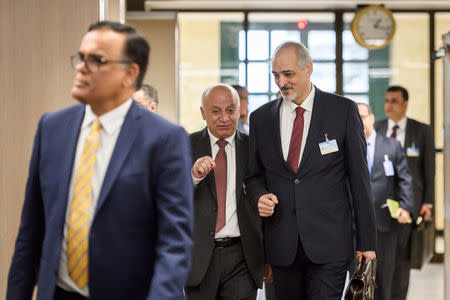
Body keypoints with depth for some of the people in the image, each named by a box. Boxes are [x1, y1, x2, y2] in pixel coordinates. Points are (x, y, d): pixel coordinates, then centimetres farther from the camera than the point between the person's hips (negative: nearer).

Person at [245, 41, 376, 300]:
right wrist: (260, 196, -6)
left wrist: (367, 241, -1)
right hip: (281, 246, 3)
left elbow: (359, 177, 1)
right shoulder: (261, 118, 9)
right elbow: (254, 174, 19)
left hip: (329, 242, -3)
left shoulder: (343, 110, 0)